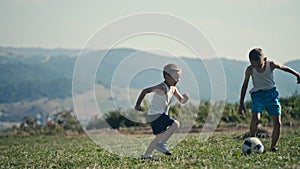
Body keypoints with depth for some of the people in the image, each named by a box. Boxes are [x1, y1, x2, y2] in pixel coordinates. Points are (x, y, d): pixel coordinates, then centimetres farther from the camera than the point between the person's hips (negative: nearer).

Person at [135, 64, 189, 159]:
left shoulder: (173, 89, 10)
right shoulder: (162, 87, -17)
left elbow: (181, 101, 14)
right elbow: (145, 91, -20)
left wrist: (184, 98, -10)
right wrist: (138, 105, -19)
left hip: (160, 115, 10)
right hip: (155, 114, -10)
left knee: (160, 136, 12)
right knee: (175, 124, -17)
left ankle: (146, 155, 14)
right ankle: (161, 144, -15)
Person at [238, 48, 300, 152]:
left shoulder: (271, 65, -10)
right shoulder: (250, 70, -11)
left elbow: (285, 68, 6)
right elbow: (245, 85, 1)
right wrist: (241, 103, 2)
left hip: (271, 93, 1)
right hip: (258, 94, -1)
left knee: (277, 123, -6)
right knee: (255, 119, -26)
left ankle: (273, 147, 11)